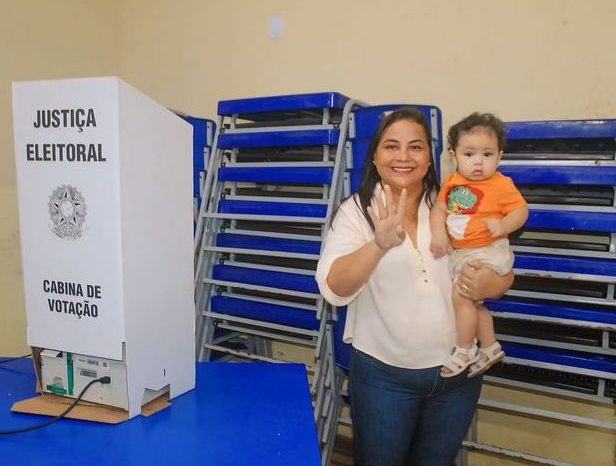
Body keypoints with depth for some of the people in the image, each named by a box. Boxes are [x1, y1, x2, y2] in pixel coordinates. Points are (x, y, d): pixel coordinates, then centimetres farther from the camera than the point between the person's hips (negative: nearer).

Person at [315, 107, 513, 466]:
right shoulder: (356, 211, -10)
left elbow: (503, 269, 6)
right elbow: (334, 289, -23)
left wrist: (493, 285, -18)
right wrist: (380, 244, -41)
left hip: (457, 371, 3)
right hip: (383, 373, -2)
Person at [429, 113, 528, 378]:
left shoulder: (501, 185, -14)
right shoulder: (452, 182, 0)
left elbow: (521, 210, -10)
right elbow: (439, 209, 3)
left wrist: (503, 225, -29)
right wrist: (439, 235, -13)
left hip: (487, 252, -7)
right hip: (460, 253, 7)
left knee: (460, 295, -15)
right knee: (473, 301, 17)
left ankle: (465, 350, 5)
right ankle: (490, 347, 36)